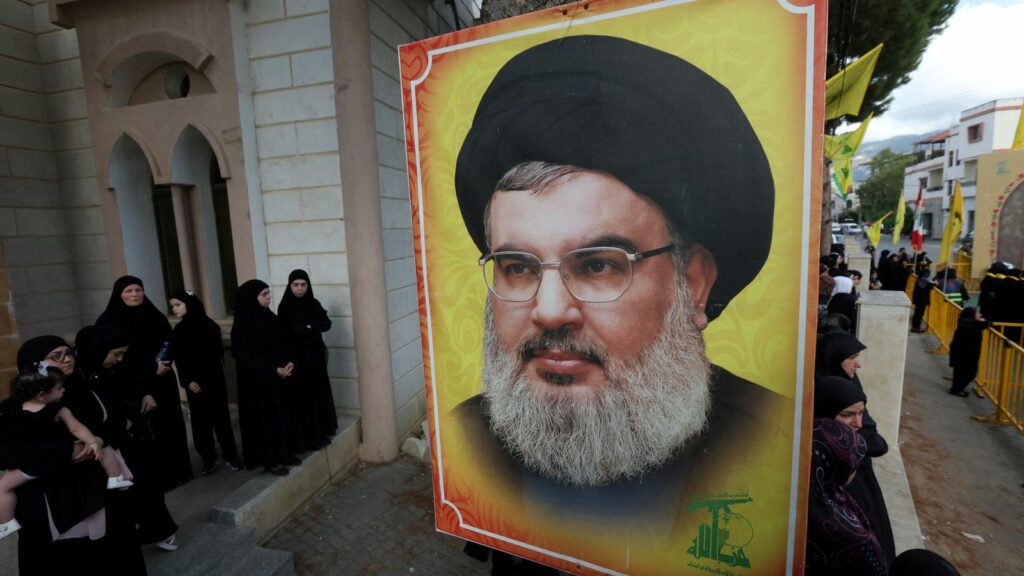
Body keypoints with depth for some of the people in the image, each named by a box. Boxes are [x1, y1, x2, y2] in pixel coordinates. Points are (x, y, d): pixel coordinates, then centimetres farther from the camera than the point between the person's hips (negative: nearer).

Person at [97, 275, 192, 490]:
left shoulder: (155, 316, 7)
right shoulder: (108, 322, -6)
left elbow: (170, 345, 9)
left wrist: (162, 364, -10)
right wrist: (152, 368, -15)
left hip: (163, 383, 4)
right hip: (133, 387, -4)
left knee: (171, 425, 9)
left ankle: (178, 471, 22)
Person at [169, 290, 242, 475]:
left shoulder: (209, 326, -9)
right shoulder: (178, 331, 6)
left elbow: (214, 356, -10)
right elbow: (179, 360, 5)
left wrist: (202, 380, -14)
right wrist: (188, 381, -7)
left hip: (213, 380, -4)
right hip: (193, 383, 4)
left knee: (220, 417, 1)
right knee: (200, 421, 6)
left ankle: (230, 455, 12)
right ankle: (208, 458, 17)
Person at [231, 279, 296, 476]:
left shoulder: (271, 318, 4)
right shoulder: (243, 324, -15)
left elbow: (283, 344, 10)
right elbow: (246, 357, -17)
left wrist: (288, 362, -7)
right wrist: (274, 370, -19)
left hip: (278, 378, 7)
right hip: (257, 380, -7)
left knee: (280, 414, 13)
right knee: (264, 417, 4)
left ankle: (282, 453, 27)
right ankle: (269, 460, 16)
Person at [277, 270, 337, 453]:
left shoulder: (314, 304, 5)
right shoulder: (285, 307, -7)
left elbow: (327, 324, -7)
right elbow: (289, 333, -16)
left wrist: (309, 327, -19)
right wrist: (314, 330, -13)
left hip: (315, 356, 4)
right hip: (295, 357, -4)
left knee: (318, 393, 11)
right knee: (299, 397, -1)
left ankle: (320, 432, 24)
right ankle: (302, 438, 8)